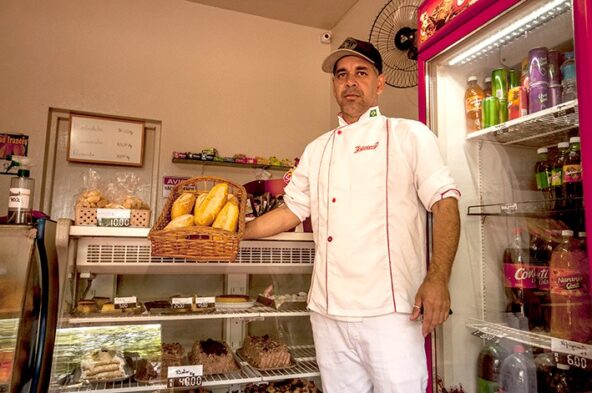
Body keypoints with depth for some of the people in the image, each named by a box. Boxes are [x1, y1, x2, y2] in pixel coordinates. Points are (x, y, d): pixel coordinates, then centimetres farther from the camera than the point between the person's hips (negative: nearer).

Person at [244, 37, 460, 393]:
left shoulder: (410, 135, 4)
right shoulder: (317, 150, 16)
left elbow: (445, 203, -4)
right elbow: (291, 212, 20)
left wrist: (438, 278, -16)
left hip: (391, 310, -4)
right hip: (328, 311, 5)